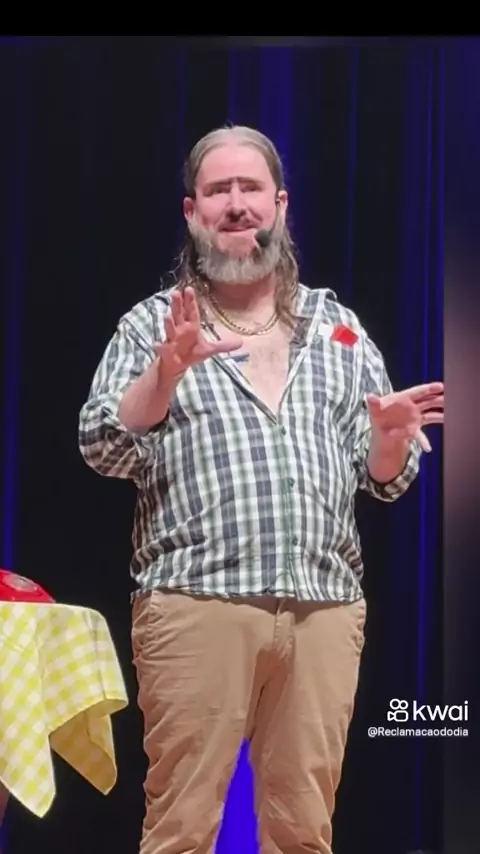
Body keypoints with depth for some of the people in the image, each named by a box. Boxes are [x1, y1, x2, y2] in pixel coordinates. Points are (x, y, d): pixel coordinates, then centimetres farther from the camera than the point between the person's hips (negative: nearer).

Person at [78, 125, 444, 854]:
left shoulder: (340, 328, 15)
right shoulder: (154, 324, 7)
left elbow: (382, 479, 15)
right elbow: (102, 450, -5)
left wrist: (391, 436, -7)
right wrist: (167, 372, -20)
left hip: (324, 610, 3)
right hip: (197, 604, -3)